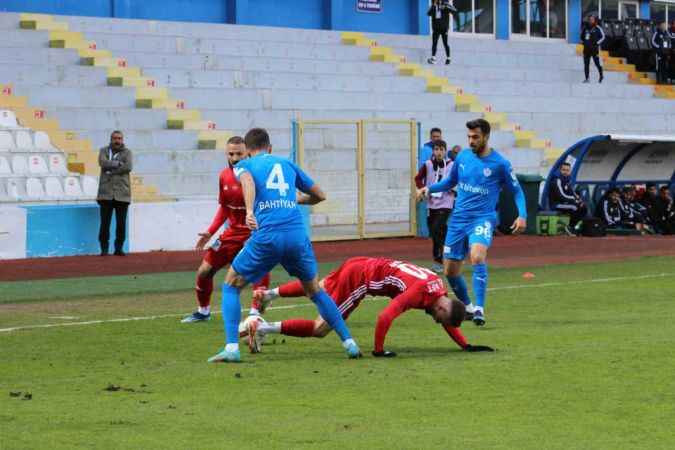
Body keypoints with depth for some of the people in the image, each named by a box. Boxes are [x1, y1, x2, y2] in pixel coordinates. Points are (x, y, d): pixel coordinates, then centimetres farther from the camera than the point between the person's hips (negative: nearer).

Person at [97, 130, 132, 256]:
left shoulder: (127, 152, 8)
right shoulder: (104, 151, 11)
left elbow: (128, 167, -10)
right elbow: (103, 162, -10)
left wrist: (110, 170, -9)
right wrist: (118, 163, -10)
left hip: (122, 193, 0)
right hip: (106, 193, 0)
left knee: (121, 223, 0)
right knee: (105, 222, -4)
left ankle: (119, 248, 9)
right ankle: (104, 248, 2)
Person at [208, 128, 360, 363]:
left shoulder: (244, 165, 15)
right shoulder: (288, 164, 25)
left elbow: (248, 181, -12)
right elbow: (319, 195, 30)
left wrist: (249, 212, -29)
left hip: (266, 236, -3)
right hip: (297, 235, 3)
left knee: (231, 286, 15)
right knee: (315, 290, 23)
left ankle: (231, 348, 0)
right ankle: (349, 343, 18)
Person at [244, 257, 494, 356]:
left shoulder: (440, 289, 3)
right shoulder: (420, 292, -22)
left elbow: (449, 320, 22)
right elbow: (385, 317, -29)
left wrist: (465, 346, 17)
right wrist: (378, 351, -20)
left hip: (362, 264, 9)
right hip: (360, 277, -9)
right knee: (321, 329, -9)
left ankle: (268, 294, 39)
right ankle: (263, 328, -12)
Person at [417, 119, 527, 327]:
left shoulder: (499, 163, -7)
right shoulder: (462, 156, 4)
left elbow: (517, 191, 2)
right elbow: (450, 181, 20)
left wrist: (522, 215, -12)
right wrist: (429, 188, 2)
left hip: (482, 218, -5)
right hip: (459, 218, 5)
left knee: (477, 256, -32)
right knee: (450, 271, 7)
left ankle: (479, 309, -29)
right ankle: (467, 307, 30)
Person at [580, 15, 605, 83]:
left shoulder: (597, 28, -4)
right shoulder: (585, 27, 9)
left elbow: (603, 36, -1)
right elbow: (582, 34, 25)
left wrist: (597, 43, -8)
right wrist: (582, 41, 11)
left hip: (594, 48, -5)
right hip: (586, 48, 5)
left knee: (596, 62, -6)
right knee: (586, 63, 2)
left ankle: (601, 75, 16)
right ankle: (587, 78, 7)